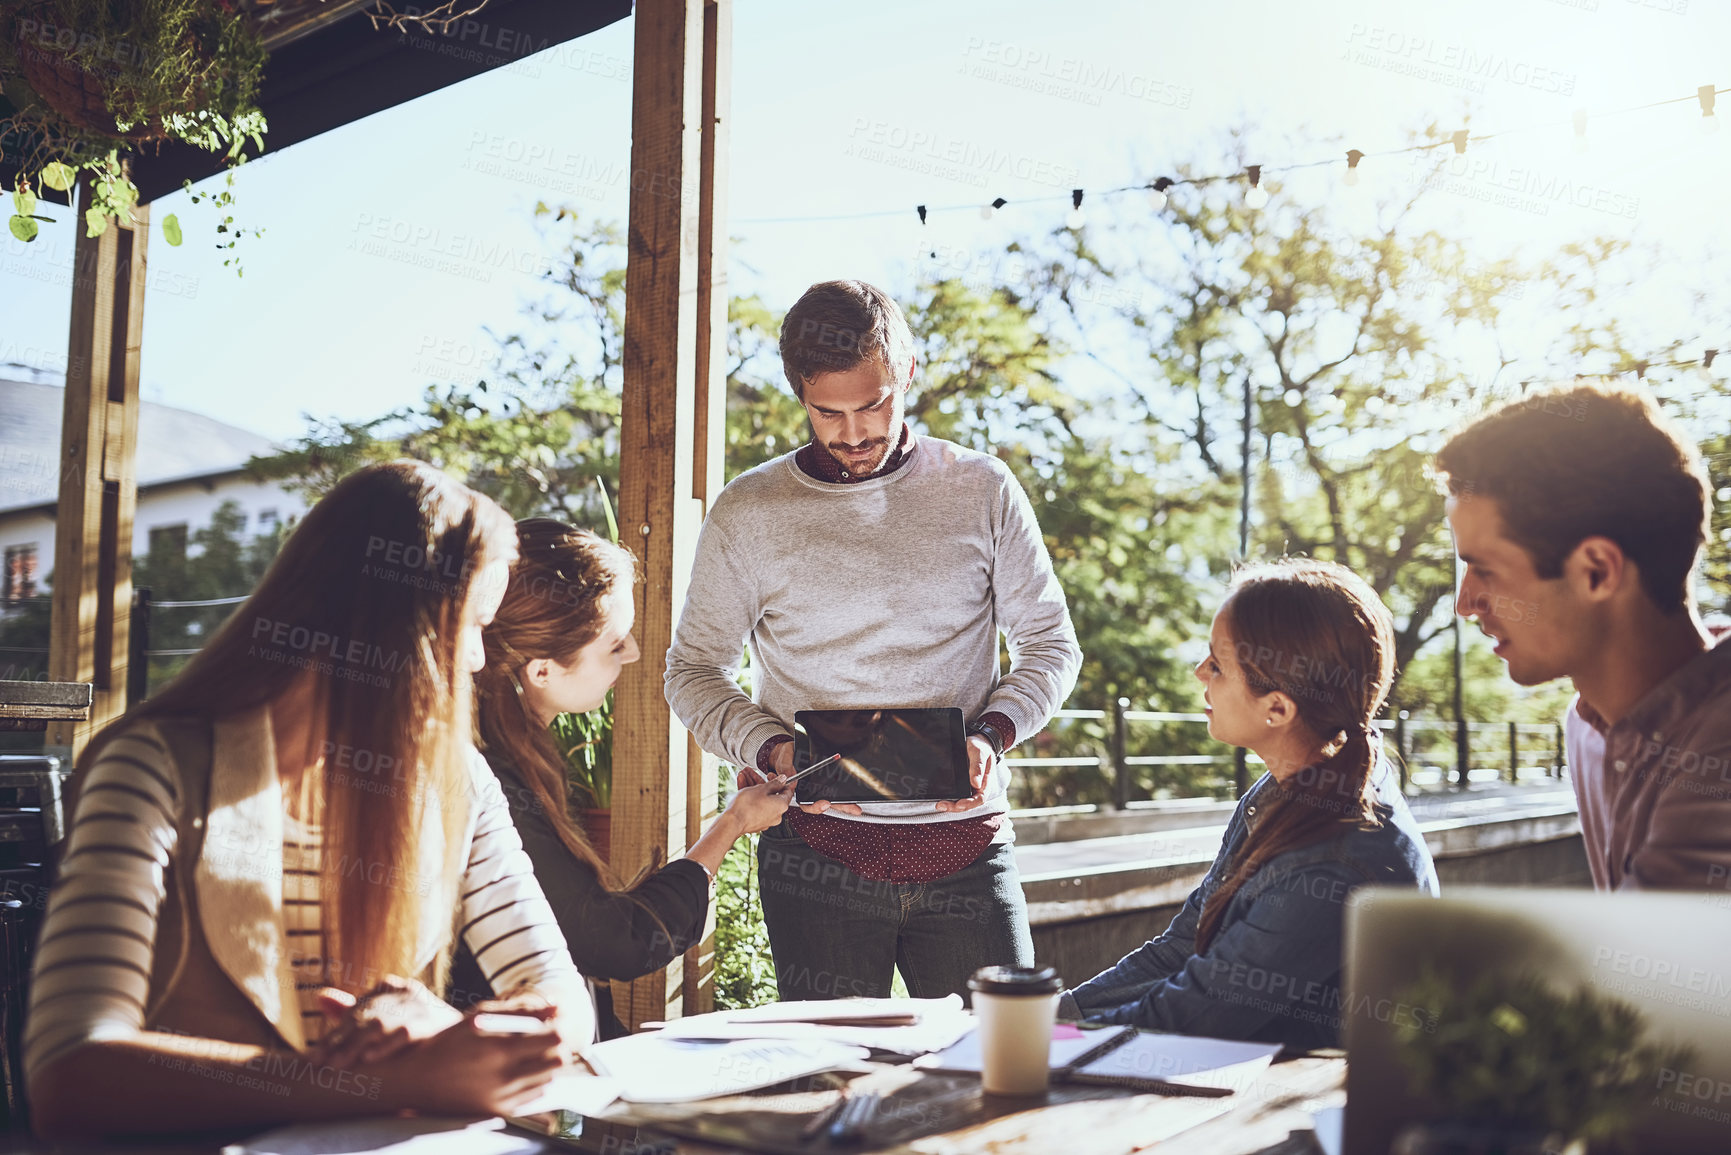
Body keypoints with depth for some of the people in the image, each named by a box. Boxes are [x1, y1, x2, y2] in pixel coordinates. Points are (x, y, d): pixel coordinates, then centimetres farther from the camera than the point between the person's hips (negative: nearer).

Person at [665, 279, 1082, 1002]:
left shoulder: (983, 492, 3)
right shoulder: (748, 514, 2)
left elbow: (1052, 646, 9)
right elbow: (694, 670, 8)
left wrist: (991, 733, -9)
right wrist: (774, 750, -10)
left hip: (966, 842, 1)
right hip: (819, 852, 0)